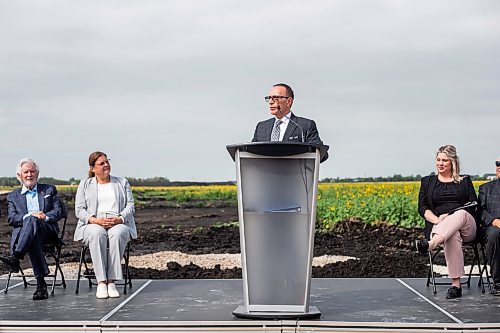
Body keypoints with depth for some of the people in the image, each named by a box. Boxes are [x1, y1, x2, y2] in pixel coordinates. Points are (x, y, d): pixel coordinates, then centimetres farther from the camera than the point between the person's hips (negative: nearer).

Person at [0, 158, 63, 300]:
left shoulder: (49, 190, 22)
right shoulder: (13, 196, 22)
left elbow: (59, 211, 10)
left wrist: (46, 216, -11)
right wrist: (29, 215, -12)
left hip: (48, 231, 0)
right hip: (23, 232, 0)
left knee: (32, 221, -36)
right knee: (34, 238, -38)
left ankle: (15, 257, -50)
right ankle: (41, 284, -43)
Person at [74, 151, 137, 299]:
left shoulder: (122, 183, 18)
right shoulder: (84, 185, 17)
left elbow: (130, 206, 9)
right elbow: (79, 209, 7)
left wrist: (119, 219, -13)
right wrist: (95, 220, -13)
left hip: (119, 224, 0)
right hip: (93, 224, 0)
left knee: (117, 234, -37)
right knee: (97, 234, -38)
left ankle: (111, 282, -36)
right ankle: (101, 282, -38)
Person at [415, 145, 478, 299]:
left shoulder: (465, 181, 20)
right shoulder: (427, 182, 21)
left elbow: (473, 205, 7)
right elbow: (422, 208, 10)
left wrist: (450, 216, -10)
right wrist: (437, 219, -13)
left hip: (466, 227, 0)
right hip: (439, 227, 0)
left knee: (460, 214, -38)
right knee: (453, 236, -39)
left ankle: (431, 244, -62)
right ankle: (456, 284, -50)